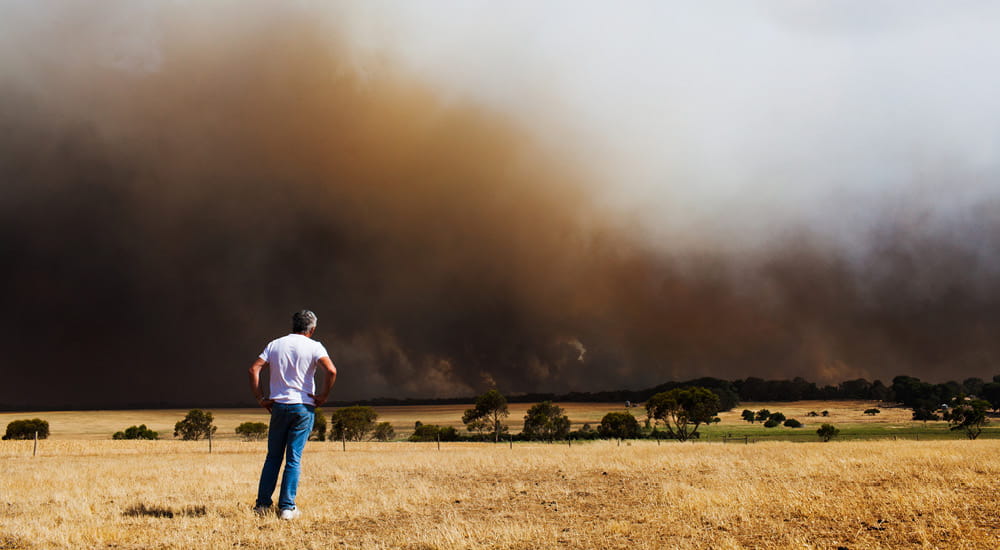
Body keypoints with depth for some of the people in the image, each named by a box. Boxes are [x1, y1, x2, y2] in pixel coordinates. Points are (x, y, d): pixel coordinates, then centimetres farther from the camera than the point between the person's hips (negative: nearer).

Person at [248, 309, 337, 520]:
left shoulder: (275, 345, 8)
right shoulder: (313, 346, -2)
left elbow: (254, 370, -1)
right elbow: (331, 371, -18)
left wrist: (260, 398, 4)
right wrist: (322, 396, -7)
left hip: (278, 406, 3)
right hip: (303, 407, -3)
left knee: (273, 457, 12)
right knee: (294, 459, 1)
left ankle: (263, 504, 11)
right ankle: (286, 507, 0)